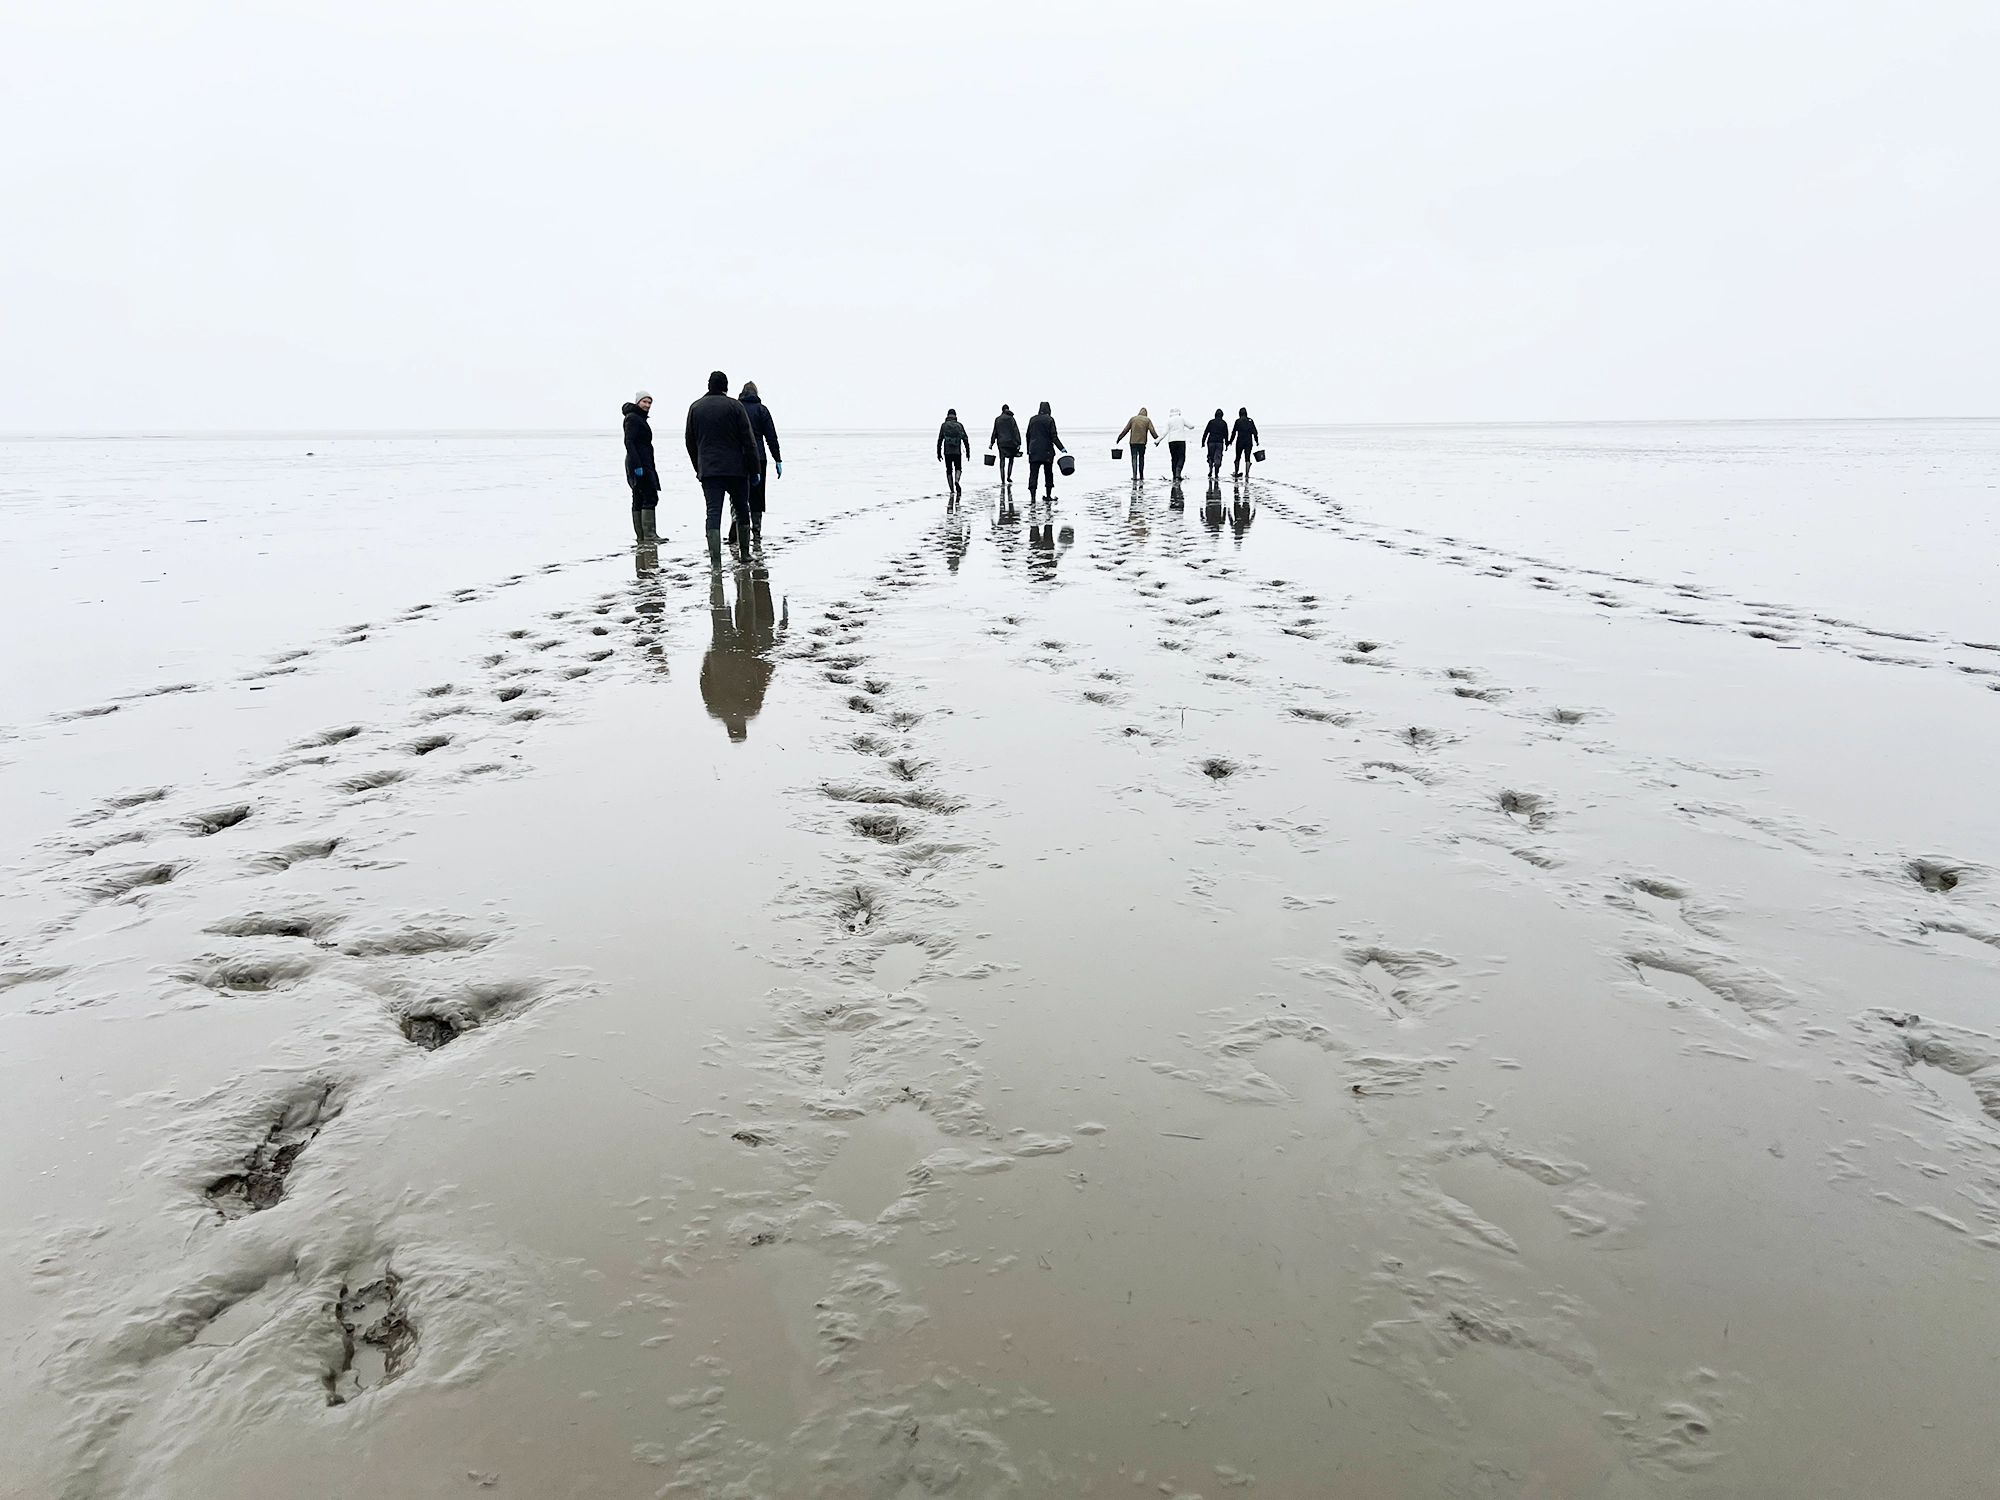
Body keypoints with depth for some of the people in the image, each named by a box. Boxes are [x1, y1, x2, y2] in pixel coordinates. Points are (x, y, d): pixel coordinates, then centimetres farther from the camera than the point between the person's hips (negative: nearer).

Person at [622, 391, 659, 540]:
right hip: (640, 465, -11)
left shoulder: (640, 418, 22)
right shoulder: (632, 418, -9)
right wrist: (636, 465, -26)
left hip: (643, 464, 11)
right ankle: (649, 535, -18)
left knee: (639, 499, 7)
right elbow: (628, 442, -18)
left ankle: (640, 536, 8)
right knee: (650, 497, -14)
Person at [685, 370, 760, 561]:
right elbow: (748, 440, -5)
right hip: (736, 468, -2)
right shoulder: (734, 406, -2)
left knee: (713, 512, -3)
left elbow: (690, 443, 16)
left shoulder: (695, 408, 10)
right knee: (741, 508, 13)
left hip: (708, 470, 2)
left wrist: (698, 468, 24)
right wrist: (754, 469, -2)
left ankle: (715, 557, -14)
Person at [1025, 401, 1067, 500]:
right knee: (1048, 473, 12)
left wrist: (1028, 450, 21)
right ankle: (1049, 495, 17)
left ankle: (1032, 496, -14)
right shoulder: (1049, 419, -4)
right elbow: (1054, 437, -10)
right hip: (1047, 451, -2)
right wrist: (1062, 448, -7)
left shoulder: (1032, 419, 8)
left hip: (1034, 451, 2)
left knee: (1033, 473, -2)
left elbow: (1028, 435, 12)